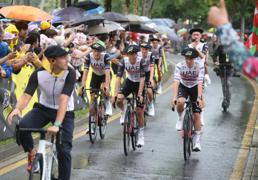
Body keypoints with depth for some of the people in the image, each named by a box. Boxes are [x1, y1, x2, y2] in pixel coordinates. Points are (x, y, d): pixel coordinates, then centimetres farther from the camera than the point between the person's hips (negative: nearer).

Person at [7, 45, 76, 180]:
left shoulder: (70, 74, -24)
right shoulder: (39, 73, -18)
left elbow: (64, 100, -33)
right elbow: (27, 95, -22)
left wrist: (57, 124, -42)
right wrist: (17, 108, -44)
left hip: (65, 112, -1)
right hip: (43, 108, 1)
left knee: (64, 151, -10)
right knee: (22, 126, -26)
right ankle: (32, 153, 3)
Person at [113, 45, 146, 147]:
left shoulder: (141, 61, -26)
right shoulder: (124, 61, -21)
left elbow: (142, 78, -30)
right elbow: (118, 78, -25)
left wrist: (140, 94, -38)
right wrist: (115, 93, -34)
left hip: (139, 84, -2)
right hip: (129, 82, 2)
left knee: (139, 111, -5)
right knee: (119, 100, -25)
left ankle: (141, 134, 11)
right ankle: (123, 112, 10)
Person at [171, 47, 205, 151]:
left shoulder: (199, 67, -23)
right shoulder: (180, 66, -23)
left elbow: (200, 83, -30)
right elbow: (176, 82, -30)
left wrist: (199, 98, -42)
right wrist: (174, 97, -42)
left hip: (195, 88, 0)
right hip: (183, 87, 0)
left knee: (197, 115, -6)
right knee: (180, 102, -35)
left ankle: (197, 141, 5)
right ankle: (181, 118, -2)